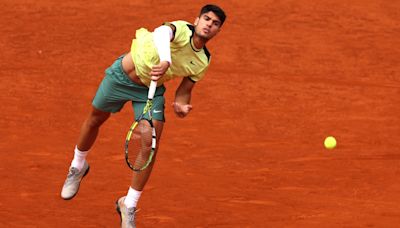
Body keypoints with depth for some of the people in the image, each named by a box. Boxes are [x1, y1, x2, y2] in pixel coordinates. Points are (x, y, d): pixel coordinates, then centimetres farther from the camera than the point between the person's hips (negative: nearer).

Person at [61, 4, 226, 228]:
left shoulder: (203, 62, -8)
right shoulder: (181, 29, -26)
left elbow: (185, 90, 4)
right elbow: (162, 32, -51)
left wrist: (180, 105, -20)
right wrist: (165, 61, -70)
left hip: (151, 91, 3)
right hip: (122, 75, -3)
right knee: (95, 119, 17)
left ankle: (129, 205, 4)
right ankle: (78, 167, 49)